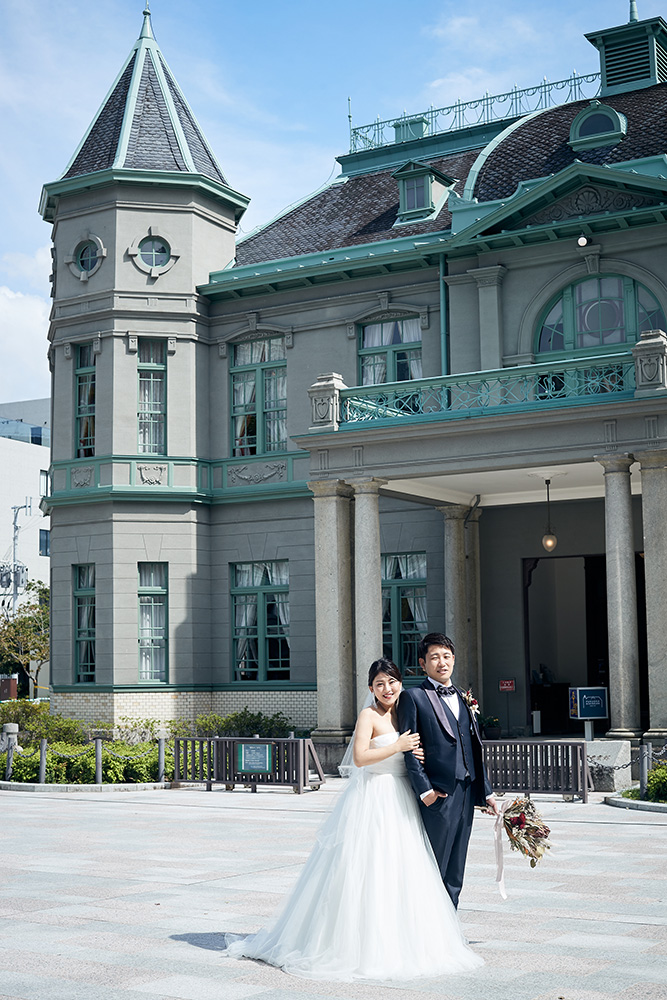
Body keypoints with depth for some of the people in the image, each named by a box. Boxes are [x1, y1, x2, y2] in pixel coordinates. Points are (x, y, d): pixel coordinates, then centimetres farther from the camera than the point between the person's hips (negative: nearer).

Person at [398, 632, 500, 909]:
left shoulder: (463, 698, 18)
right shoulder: (413, 697, -3)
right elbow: (409, 749, -8)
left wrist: (487, 792, 15)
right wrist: (424, 790, -15)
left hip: (466, 793, 7)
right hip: (438, 795, -6)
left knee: (454, 875, 11)